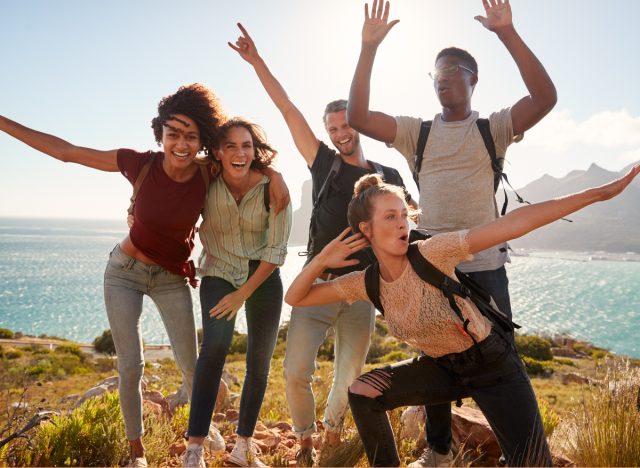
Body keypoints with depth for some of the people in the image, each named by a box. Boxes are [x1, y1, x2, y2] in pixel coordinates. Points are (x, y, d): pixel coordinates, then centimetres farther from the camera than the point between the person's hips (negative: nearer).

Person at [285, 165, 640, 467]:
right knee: (362, 393, -7)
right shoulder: (366, 283, -10)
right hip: (442, 367, 4)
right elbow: (295, 298, -4)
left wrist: (597, 193, -34)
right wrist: (322, 260, -21)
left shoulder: (431, 254, -26)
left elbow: (514, 223, -31)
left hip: (492, 363, -4)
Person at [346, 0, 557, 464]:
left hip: (486, 266, -2)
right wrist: (369, 48, -11)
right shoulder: (417, 132, 7)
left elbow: (545, 98, -15)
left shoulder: (493, 128, 2)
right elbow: (357, 117, -4)